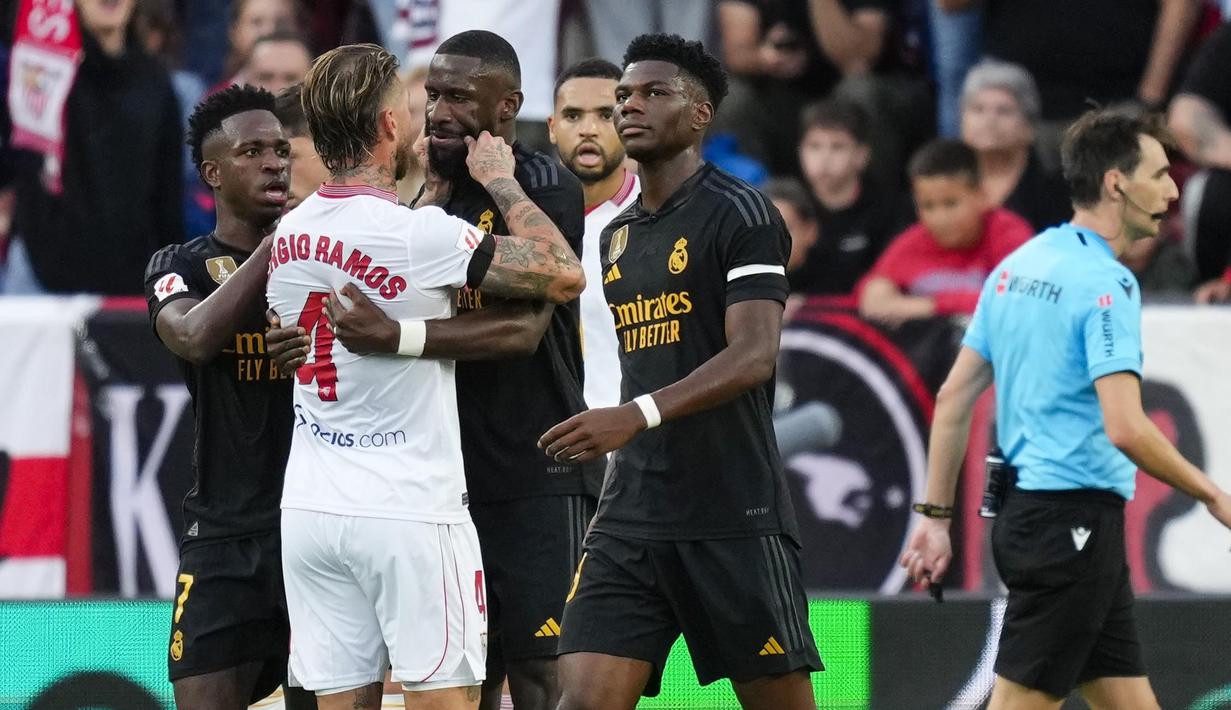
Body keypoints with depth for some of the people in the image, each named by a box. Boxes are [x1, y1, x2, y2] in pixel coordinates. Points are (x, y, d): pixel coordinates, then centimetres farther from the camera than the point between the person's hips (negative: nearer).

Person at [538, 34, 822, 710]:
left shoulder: (739, 213, -7)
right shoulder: (616, 236, 17)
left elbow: (754, 355, -20)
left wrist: (638, 415, -30)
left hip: (735, 518, -6)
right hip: (632, 518, 6)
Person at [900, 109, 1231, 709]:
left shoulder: (1018, 266, 12)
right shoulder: (1105, 283, -15)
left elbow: (954, 398, 13)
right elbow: (1125, 428, -23)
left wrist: (935, 515, 16)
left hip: (1025, 508, 9)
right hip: (1074, 519, -9)